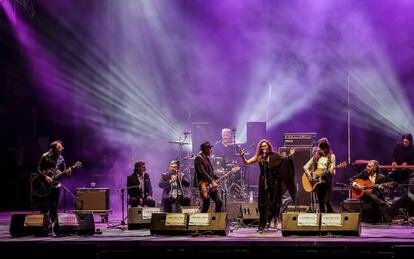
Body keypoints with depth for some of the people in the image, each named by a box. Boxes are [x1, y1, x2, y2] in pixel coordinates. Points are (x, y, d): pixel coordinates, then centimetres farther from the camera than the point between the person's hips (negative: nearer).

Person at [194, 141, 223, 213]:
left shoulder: (207, 158, 17)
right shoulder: (199, 158, -10)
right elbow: (202, 172, -19)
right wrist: (212, 181, -21)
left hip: (211, 185, 8)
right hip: (204, 185, -8)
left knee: (219, 202, 3)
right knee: (206, 205, -7)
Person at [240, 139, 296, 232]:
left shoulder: (274, 155, -1)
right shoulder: (259, 157, 4)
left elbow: (284, 160, -1)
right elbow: (247, 162, 4)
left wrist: (290, 155, -18)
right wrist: (242, 156, -12)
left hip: (274, 182, -2)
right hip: (264, 182, 2)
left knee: (273, 202, -2)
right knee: (263, 203, 3)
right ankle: (262, 224, 9)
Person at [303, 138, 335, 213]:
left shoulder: (331, 156, 0)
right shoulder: (316, 157, 9)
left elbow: (332, 173, -3)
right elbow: (305, 167, 10)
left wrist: (332, 171, -26)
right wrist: (309, 175, -7)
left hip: (327, 181, -4)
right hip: (318, 182, 4)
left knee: (327, 201, -16)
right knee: (321, 203, 6)